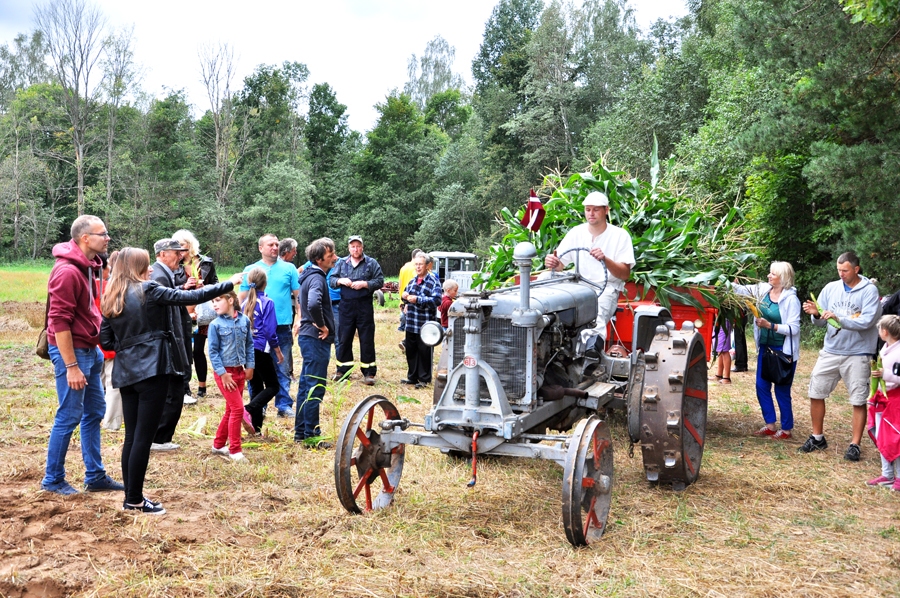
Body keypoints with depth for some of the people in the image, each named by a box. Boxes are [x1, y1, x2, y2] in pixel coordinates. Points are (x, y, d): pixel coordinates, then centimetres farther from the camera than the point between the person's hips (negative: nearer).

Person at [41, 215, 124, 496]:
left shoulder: (87, 266, 9)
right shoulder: (67, 271, -20)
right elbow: (59, 321, -22)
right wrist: (71, 366, -21)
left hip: (90, 350, 10)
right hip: (71, 351, -10)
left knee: (95, 412, 14)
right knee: (69, 416, 0)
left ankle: (95, 477, 23)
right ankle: (52, 480, 15)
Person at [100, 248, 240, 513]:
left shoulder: (111, 299, 11)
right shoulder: (149, 290, -7)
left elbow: (106, 341, 9)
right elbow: (190, 297, -8)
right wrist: (229, 284, -1)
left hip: (126, 372, 7)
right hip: (152, 370, -7)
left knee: (132, 437, 12)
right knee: (144, 437, -2)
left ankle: (131, 496, 18)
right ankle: (135, 500, 4)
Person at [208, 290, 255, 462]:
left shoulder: (244, 320, 0)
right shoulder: (215, 324, -9)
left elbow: (249, 344, 8)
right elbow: (213, 351, -9)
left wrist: (250, 366, 3)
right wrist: (223, 373, -14)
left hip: (240, 371, 5)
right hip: (224, 372, -5)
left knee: (231, 410, 13)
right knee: (238, 408, -8)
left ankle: (218, 444, 28)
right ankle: (235, 450, 3)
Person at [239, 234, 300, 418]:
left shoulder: (288, 268, 5)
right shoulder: (250, 270, 8)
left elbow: (298, 295, 4)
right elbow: (242, 297, 7)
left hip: (283, 326, -1)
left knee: (283, 368, 5)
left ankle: (284, 405, 13)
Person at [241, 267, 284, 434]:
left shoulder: (245, 303, 7)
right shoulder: (267, 303, -11)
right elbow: (270, 331, -13)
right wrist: (279, 352, -2)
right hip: (261, 350, -6)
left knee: (256, 387, 13)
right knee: (273, 386, 4)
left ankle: (256, 427, 12)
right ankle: (249, 409, -18)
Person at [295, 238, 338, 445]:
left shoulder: (311, 275, 14)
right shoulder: (316, 278, -17)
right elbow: (313, 304, -37)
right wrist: (322, 325, -21)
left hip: (309, 337, 10)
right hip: (316, 339, -10)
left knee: (306, 385, 15)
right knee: (315, 387, -3)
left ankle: (300, 431, 23)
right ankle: (311, 434, 4)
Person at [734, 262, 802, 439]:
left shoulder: (791, 299, -16)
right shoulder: (763, 289, 0)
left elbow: (793, 328, -19)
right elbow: (741, 289, 3)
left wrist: (770, 325, -26)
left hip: (784, 350, -7)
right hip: (765, 346, 7)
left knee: (782, 390, 2)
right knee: (761, 386, 10)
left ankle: (787, 429, 18)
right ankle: (770, 425, 24)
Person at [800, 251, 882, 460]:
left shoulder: (869, 291, -8)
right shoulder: (831, 288, 4)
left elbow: (866, 321, -20)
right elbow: (821, 321, 4)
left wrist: (839, 319, -32)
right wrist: (815, 314, -18)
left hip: (857, 354, -4)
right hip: (830, 351, 4)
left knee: (859, 401, 2)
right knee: (816, 394, 8)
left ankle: (855, 445, 14)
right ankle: (817, 438, 23)